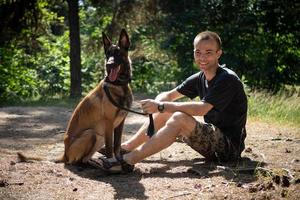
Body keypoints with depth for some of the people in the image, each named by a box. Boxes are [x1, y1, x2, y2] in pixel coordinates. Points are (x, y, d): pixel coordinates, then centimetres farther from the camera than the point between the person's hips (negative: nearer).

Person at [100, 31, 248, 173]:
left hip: (230, 145, -8)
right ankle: (126, 147, 2)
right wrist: (156, 104, -16)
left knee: (179, 118, -28)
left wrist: (161, 106, -26)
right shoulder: (199, 78, 8)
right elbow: (169, 95, 8)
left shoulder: (227, 79, -17)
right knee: (163, 113, 3)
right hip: (214, 138, 8)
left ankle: (129, 160, -29)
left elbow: (201, 109, -28)